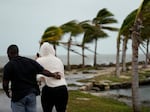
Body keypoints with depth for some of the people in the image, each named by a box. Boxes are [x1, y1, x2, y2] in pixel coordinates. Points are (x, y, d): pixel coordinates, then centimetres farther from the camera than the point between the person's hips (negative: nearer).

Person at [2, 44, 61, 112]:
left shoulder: (8, 66, -9)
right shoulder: (30, 61, 3)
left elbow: (5, 84, -10)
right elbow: (44, 71, 2)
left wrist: (7, 92, 10)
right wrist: (54, 75, 20)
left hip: (18, 95, -4)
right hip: (31, 94, 4)